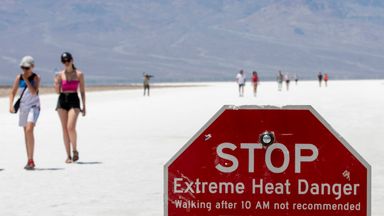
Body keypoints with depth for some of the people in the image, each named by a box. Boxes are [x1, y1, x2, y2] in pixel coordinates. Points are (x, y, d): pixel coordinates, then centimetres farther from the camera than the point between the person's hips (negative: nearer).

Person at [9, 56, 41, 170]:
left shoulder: (36, 78, -8)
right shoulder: (19, 77, 2)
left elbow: (34, 92, -21)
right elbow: (12, 92, 5)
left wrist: (26, 80, -20)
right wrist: (11, 105, -9)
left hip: (33, 106, -5)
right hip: (23, 107, 5)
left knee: (29, 130, -23)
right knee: (26, 133, 10)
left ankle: (31, 160, -22)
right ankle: (30, 161, 20)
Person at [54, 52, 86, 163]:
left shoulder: (79, 74, 1)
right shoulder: (60, 74, 6)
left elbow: (82, 91, 5)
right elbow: (58, 91, 8)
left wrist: (84, 106, 3)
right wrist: (56, 84, -12)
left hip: (74, 101, -3)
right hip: (62, 101, 3)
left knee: (71, 127, -18)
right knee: (65, 129, 2)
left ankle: (75, 151, 3)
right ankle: (68, 155, 8)